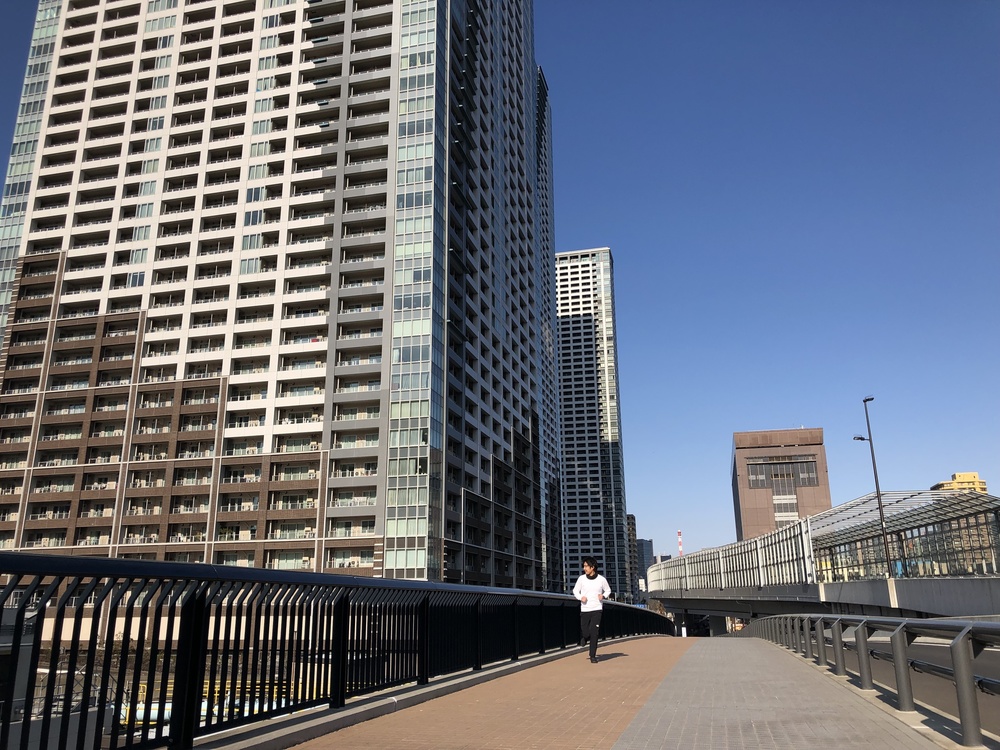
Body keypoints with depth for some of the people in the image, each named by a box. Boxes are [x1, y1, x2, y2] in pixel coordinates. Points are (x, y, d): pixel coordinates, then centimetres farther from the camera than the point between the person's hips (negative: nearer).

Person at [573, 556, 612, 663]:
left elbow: (608, 590, 13)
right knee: (585, 632, 2)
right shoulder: (581, 578, -2)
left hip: (597, 609, -1)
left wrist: (604, 596, -7)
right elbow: (575, 590, 10)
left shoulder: (601, 579, -3)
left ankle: (593, 656, 3)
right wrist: (581, 597, -9)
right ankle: (584, 637, 39)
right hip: (584, 609, 1)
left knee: (594, 632, -8)